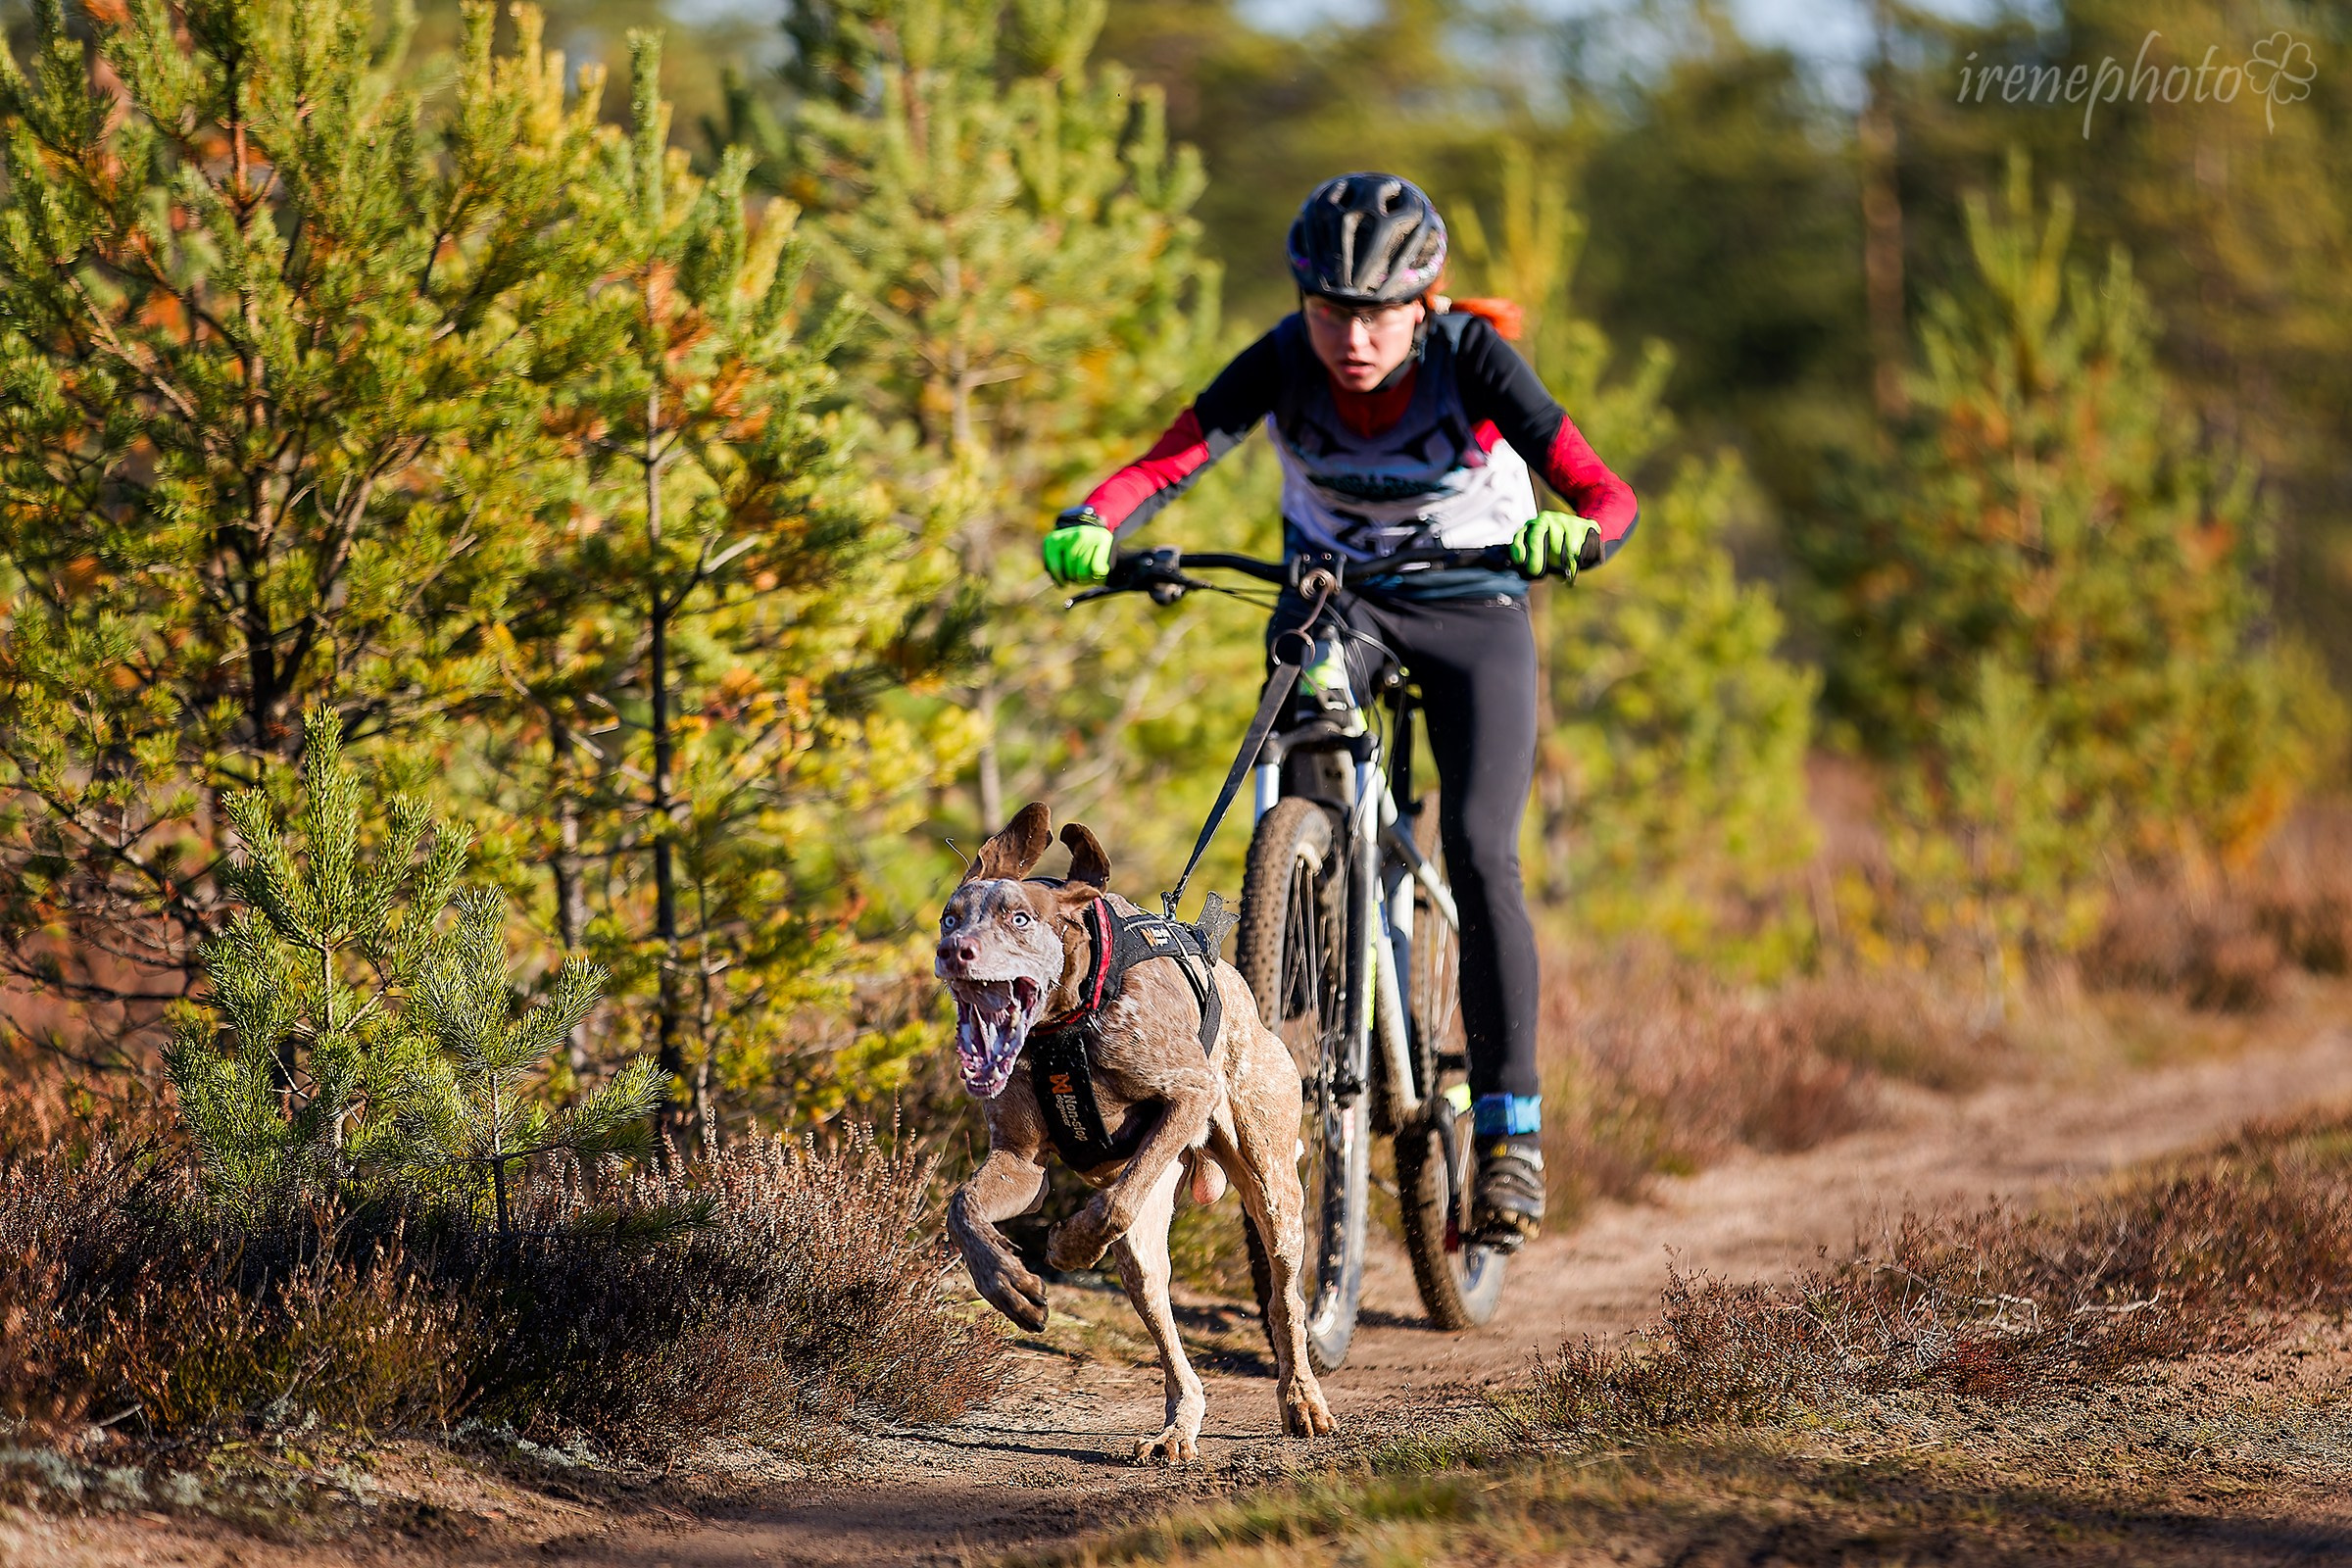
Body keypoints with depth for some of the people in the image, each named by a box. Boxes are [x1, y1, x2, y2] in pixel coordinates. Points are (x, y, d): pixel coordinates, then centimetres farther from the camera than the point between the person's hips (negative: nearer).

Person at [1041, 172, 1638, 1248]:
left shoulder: (1469, 356, -27)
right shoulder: (1285, 362, -22)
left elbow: (1610, 498, -32)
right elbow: (1163, 465, -26)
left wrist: (1571, 538, -55)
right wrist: (1091, 526, -47)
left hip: (1471, 605, -2)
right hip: (1331, 595, 2)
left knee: (1479, 855, -17)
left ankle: (1509, 1125, -11)